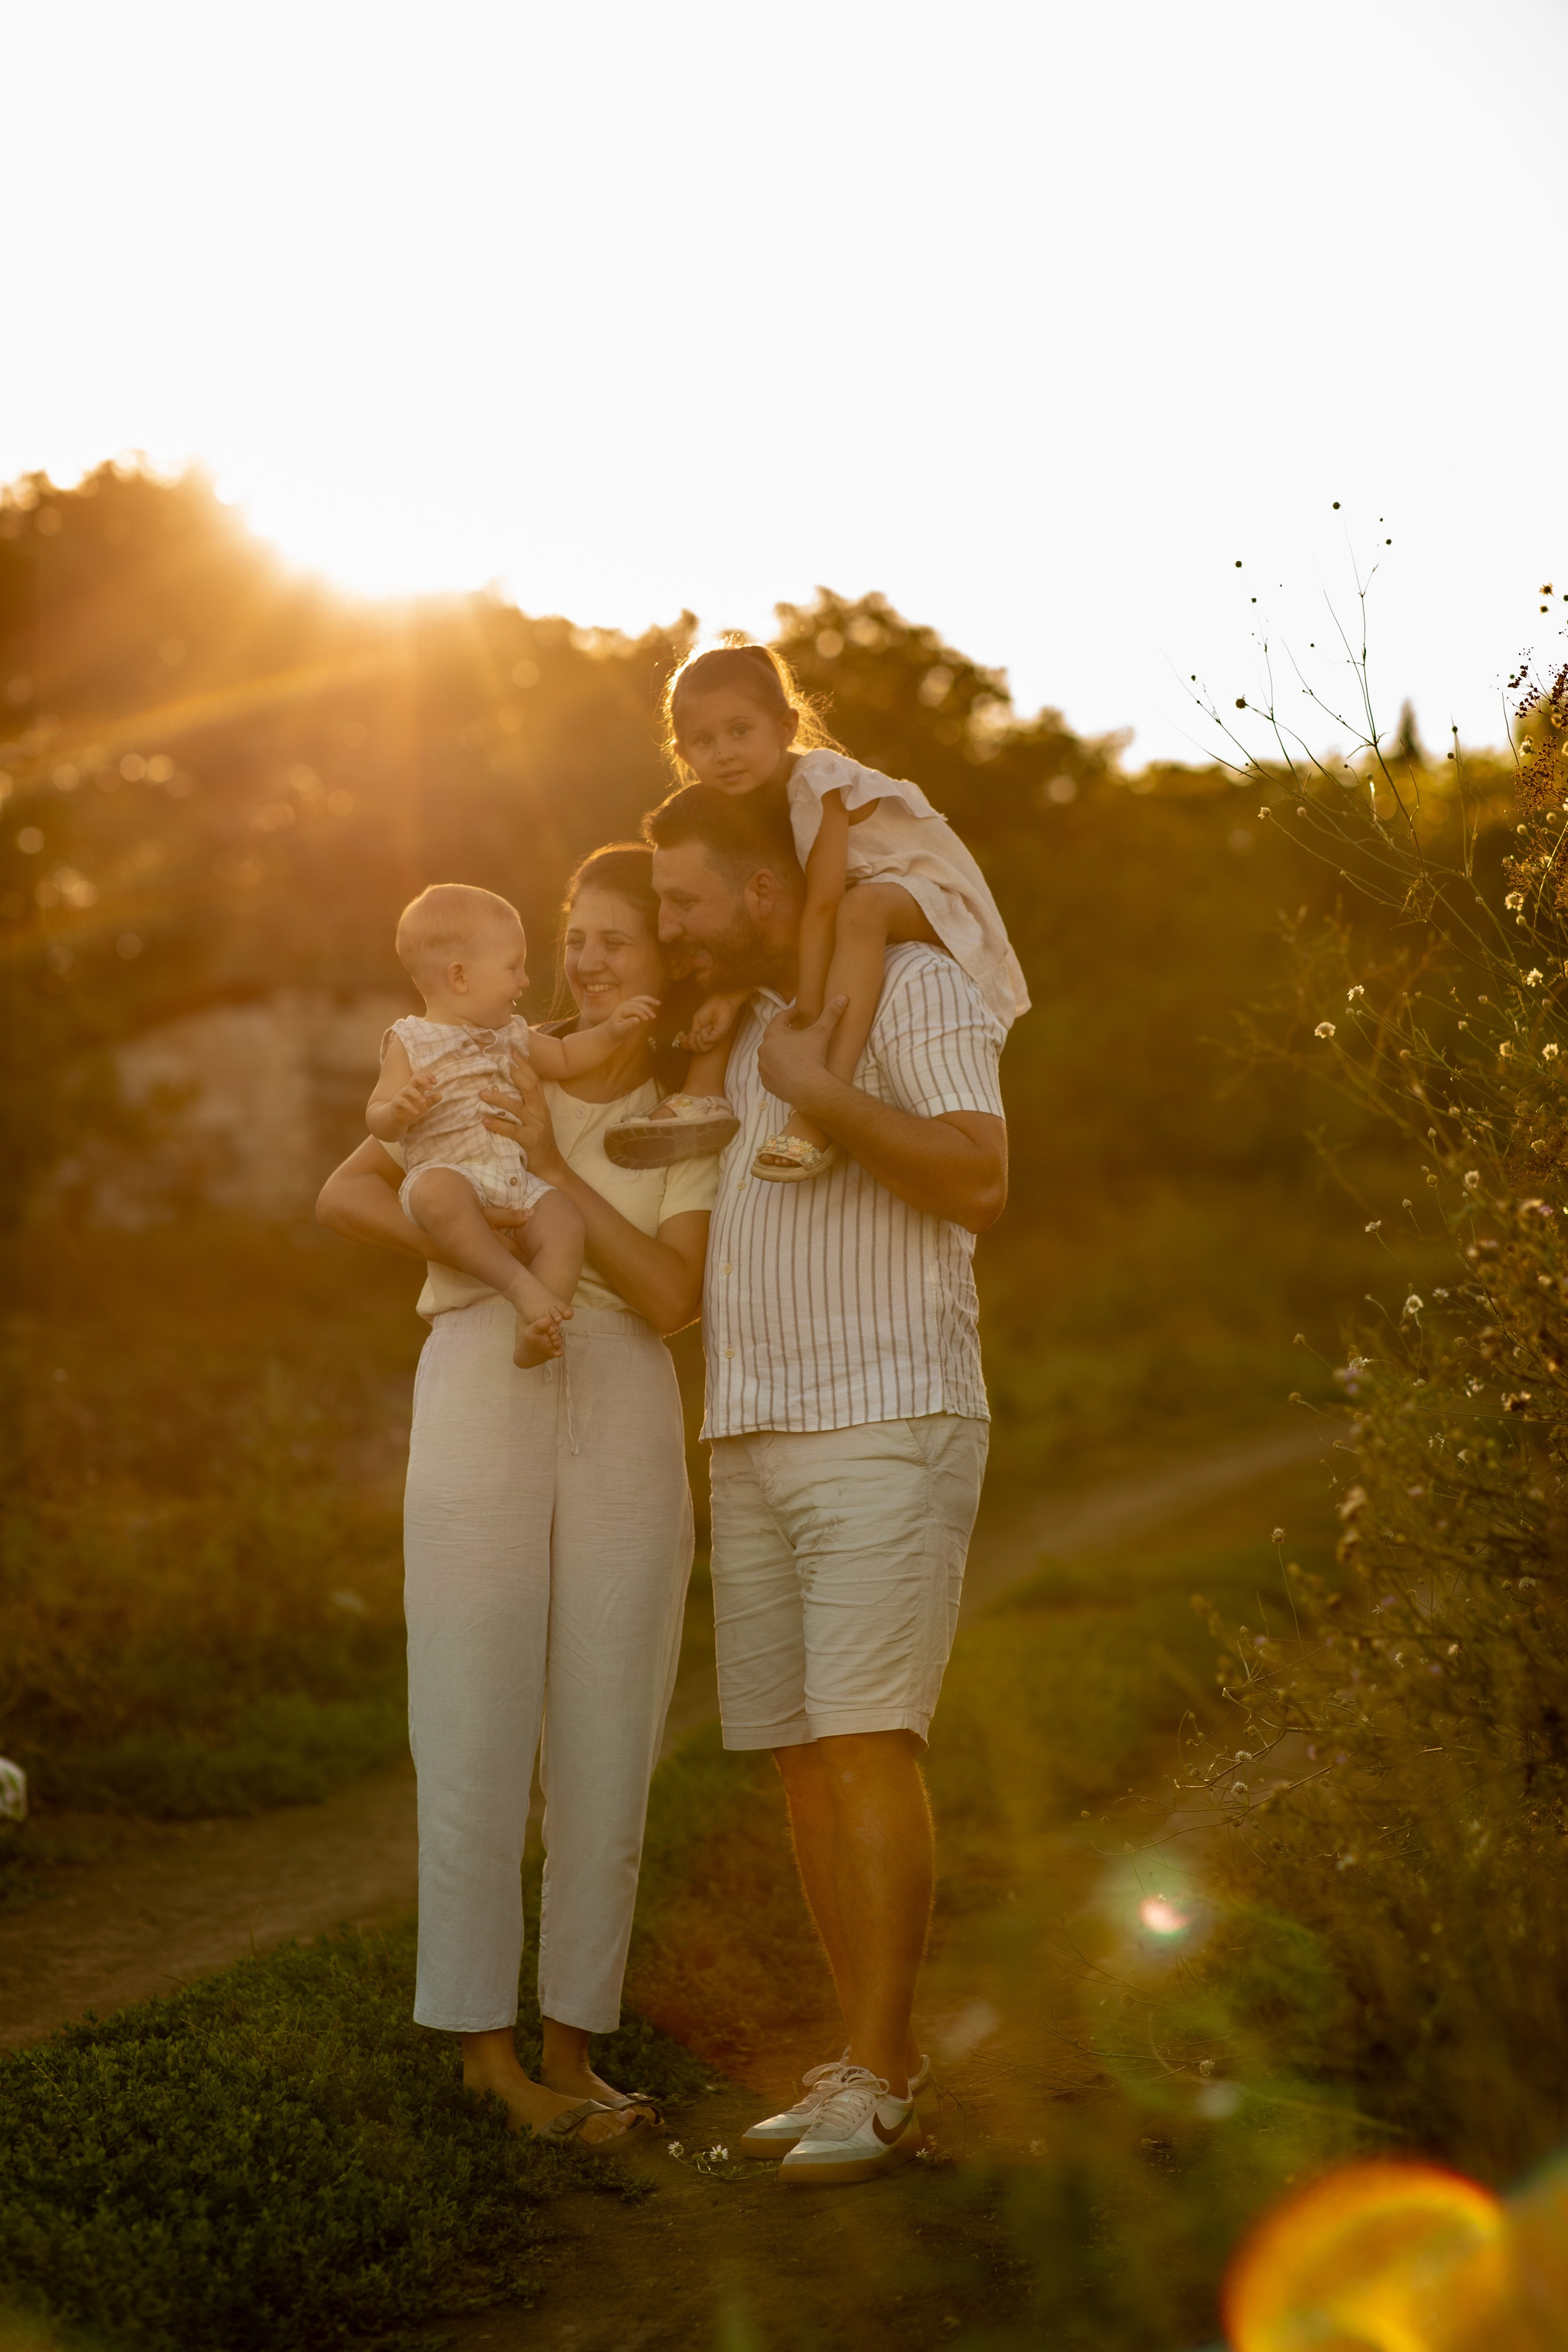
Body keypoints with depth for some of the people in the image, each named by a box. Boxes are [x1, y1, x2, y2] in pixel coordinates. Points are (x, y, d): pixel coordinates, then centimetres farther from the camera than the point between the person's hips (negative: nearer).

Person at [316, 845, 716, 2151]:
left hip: (624, 1423, 1)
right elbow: (346, 1192, 1)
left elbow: (671, 1298, -6)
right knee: (477, 1734, -1)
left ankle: (571, 2050, 16)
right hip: (482, 1405, -1)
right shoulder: (499, 1063, 7)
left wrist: (552, 1166, -14)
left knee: (608, 1742, 3)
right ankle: (485, 2041, 13)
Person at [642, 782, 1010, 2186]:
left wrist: (819, 1091, -18)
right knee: (801, 1754, 5)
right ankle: (880, 2065, 12)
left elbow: (980, 1183, -16)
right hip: (752, 1437, 8)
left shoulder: (915, 986, -3)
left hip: (887, 1425, -8)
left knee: (867, 1740, -13)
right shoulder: (743, 1030, 21)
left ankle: (876, 2083, -8)